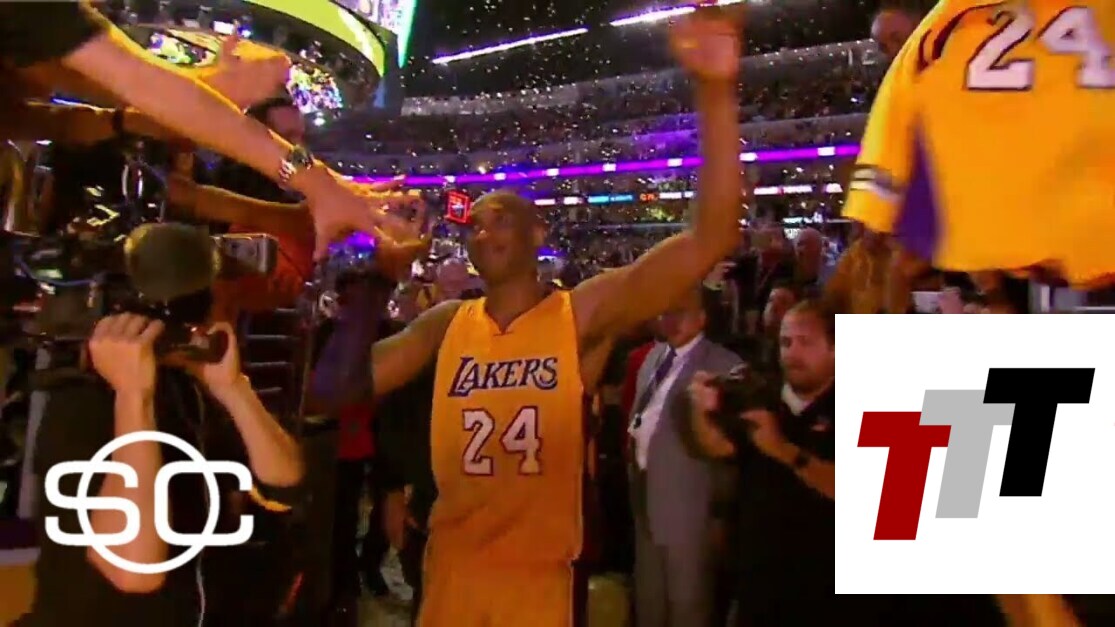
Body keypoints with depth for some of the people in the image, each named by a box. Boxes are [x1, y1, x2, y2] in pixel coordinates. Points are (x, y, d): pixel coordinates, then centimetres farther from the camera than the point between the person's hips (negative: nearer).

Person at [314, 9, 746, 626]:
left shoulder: (584, 314, -11)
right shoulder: (445, 324, 1)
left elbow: (710, 238, -21)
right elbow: (343, 384, -2)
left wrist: (716, 93, -29)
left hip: (540, 574, -3)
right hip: (449, 567, 4)